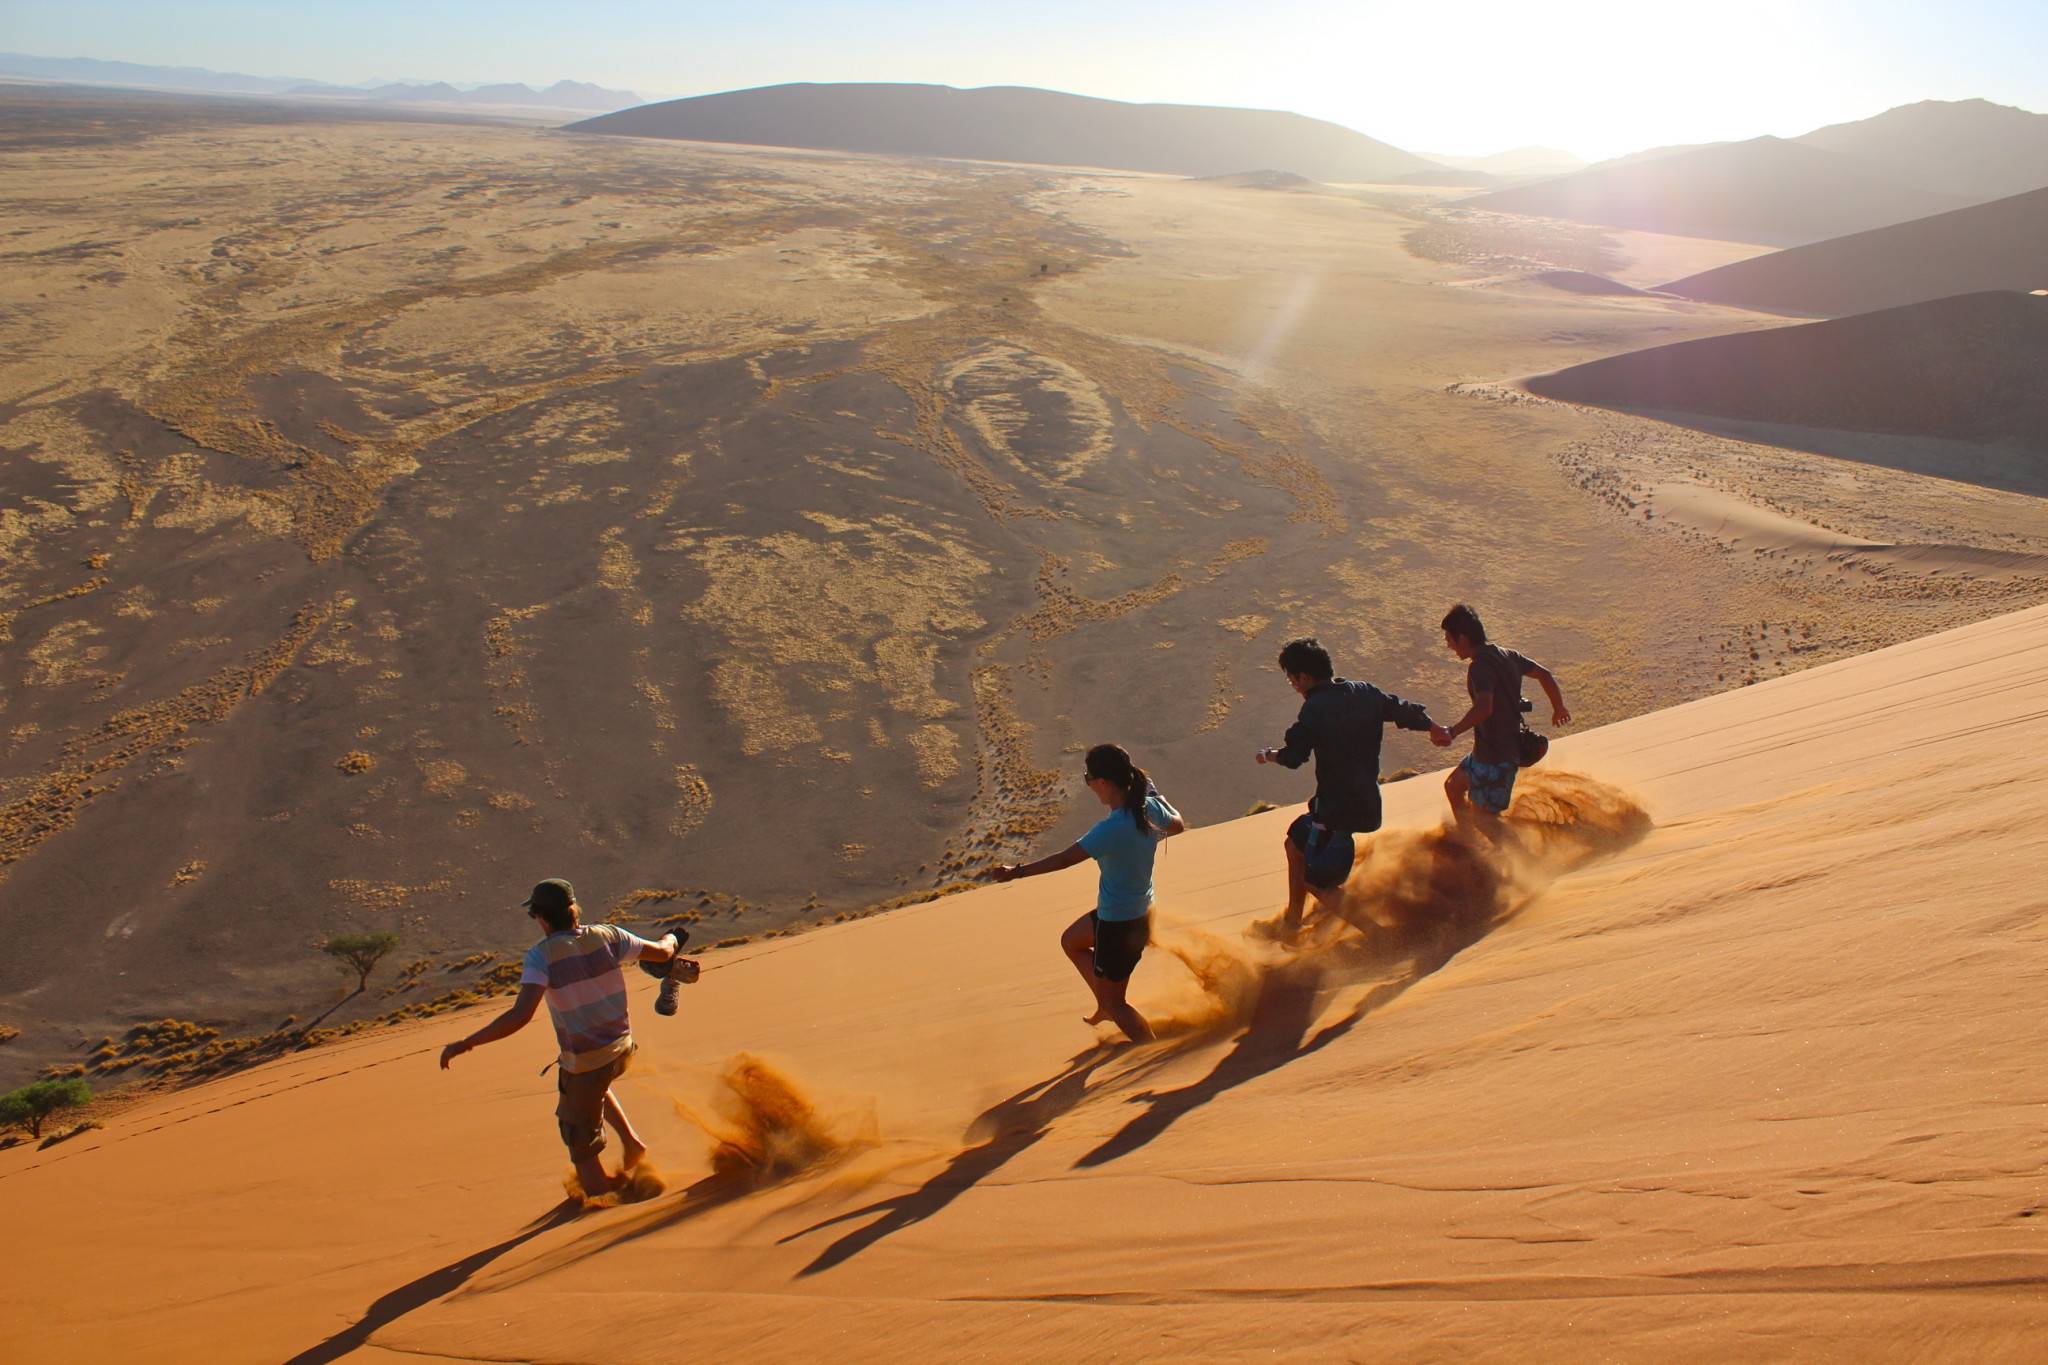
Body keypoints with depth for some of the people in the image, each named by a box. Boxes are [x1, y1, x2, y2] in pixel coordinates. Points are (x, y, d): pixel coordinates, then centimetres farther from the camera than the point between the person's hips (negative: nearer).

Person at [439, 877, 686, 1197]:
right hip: (621, 1048, 5)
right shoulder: (607, 937, -9)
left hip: (585, 1060, -5)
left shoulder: (542, 955, -21)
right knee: (594, 1085, 38)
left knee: (582, 1146, 13)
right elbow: (662, 952, 2)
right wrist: (670, 939, 26)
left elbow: (520, 1015, -32)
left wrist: (465, 1044, -26)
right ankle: (630, 1141, 29)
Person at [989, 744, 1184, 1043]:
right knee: (1071, 942, 31)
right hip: (1141, 909, 9)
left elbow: (1066, 858, -32)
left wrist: (1017, 872, -28)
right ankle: (1105, 1006, 40)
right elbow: (1178, 825, 11)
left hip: (1119, 923, -9)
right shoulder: (1149, 808, -9)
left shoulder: (1112, 828, -33)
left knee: (1114, 1003, 10)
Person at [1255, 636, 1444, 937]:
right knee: (1296, 842, 25)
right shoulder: (1365, 693, 2)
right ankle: (1292, 920, 35)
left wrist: (1268, 755, 7)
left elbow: (1292, 757, -16)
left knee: (1316, 880, 1)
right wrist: (1437, 729, 33)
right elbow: (1406, 712, 13)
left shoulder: (1315, 709, -19)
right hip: (1366, 798, 9)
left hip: (1338, 808, -9)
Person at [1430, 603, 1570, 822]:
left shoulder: (1480, 666, -23)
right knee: (1453, 786, 24)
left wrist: (1452, 733, -41)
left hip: (1495, 757, -10)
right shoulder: (1505, 655, 4)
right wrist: (1559, 708, 29)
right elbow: (1544, 674, 14)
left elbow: (1484, 708, -40)